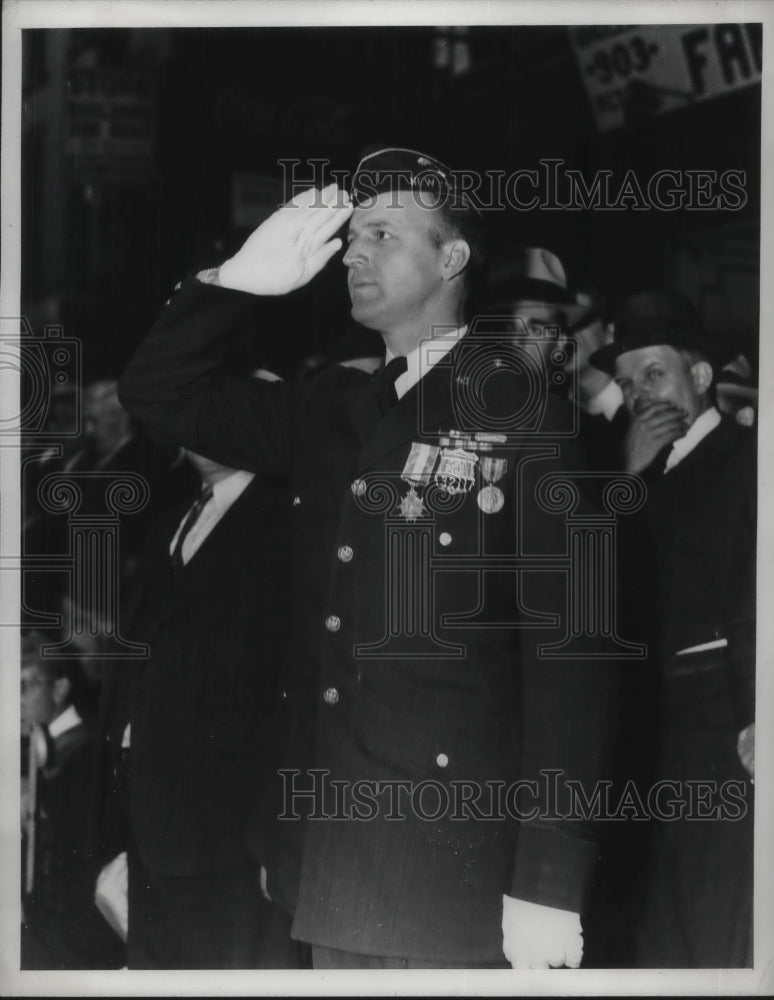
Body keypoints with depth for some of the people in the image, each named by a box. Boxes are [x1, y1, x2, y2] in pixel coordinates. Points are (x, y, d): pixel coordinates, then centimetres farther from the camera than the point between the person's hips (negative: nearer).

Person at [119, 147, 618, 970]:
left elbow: (564, 654, -11)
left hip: (452, 869, -6)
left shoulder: (520, 414, -7)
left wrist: (549, 882, -17)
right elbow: (158, 392, 13)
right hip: (329, 863, 6)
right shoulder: (331, 411, 12)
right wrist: (243, 279, -2)